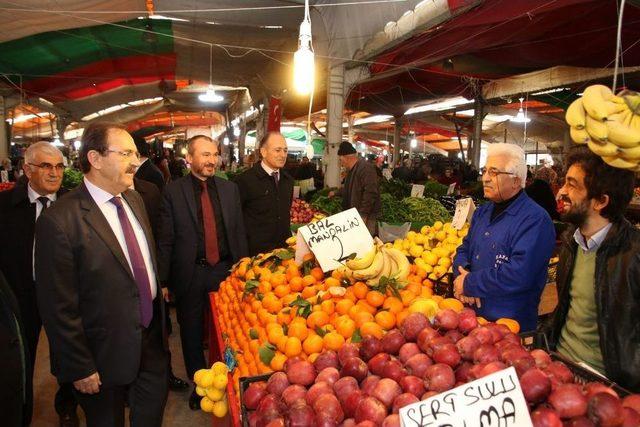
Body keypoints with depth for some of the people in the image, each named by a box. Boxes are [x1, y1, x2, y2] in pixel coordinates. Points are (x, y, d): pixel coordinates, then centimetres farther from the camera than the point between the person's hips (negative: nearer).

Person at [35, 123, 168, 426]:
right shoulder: (60, 221, -23)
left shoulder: (135, 200, 1)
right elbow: (59, 307, -20)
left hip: (151, 342, 6)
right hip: (105, 358, -6)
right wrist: (80, 368, -14)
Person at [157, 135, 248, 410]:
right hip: (190, 274, -2)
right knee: (192, 332, 15)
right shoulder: (173, 191, -7)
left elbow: (238, 232, 7)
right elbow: (165, 240, -6)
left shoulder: (230, 189, 3)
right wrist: (163, 281, -6)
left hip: (226, 270, 2)